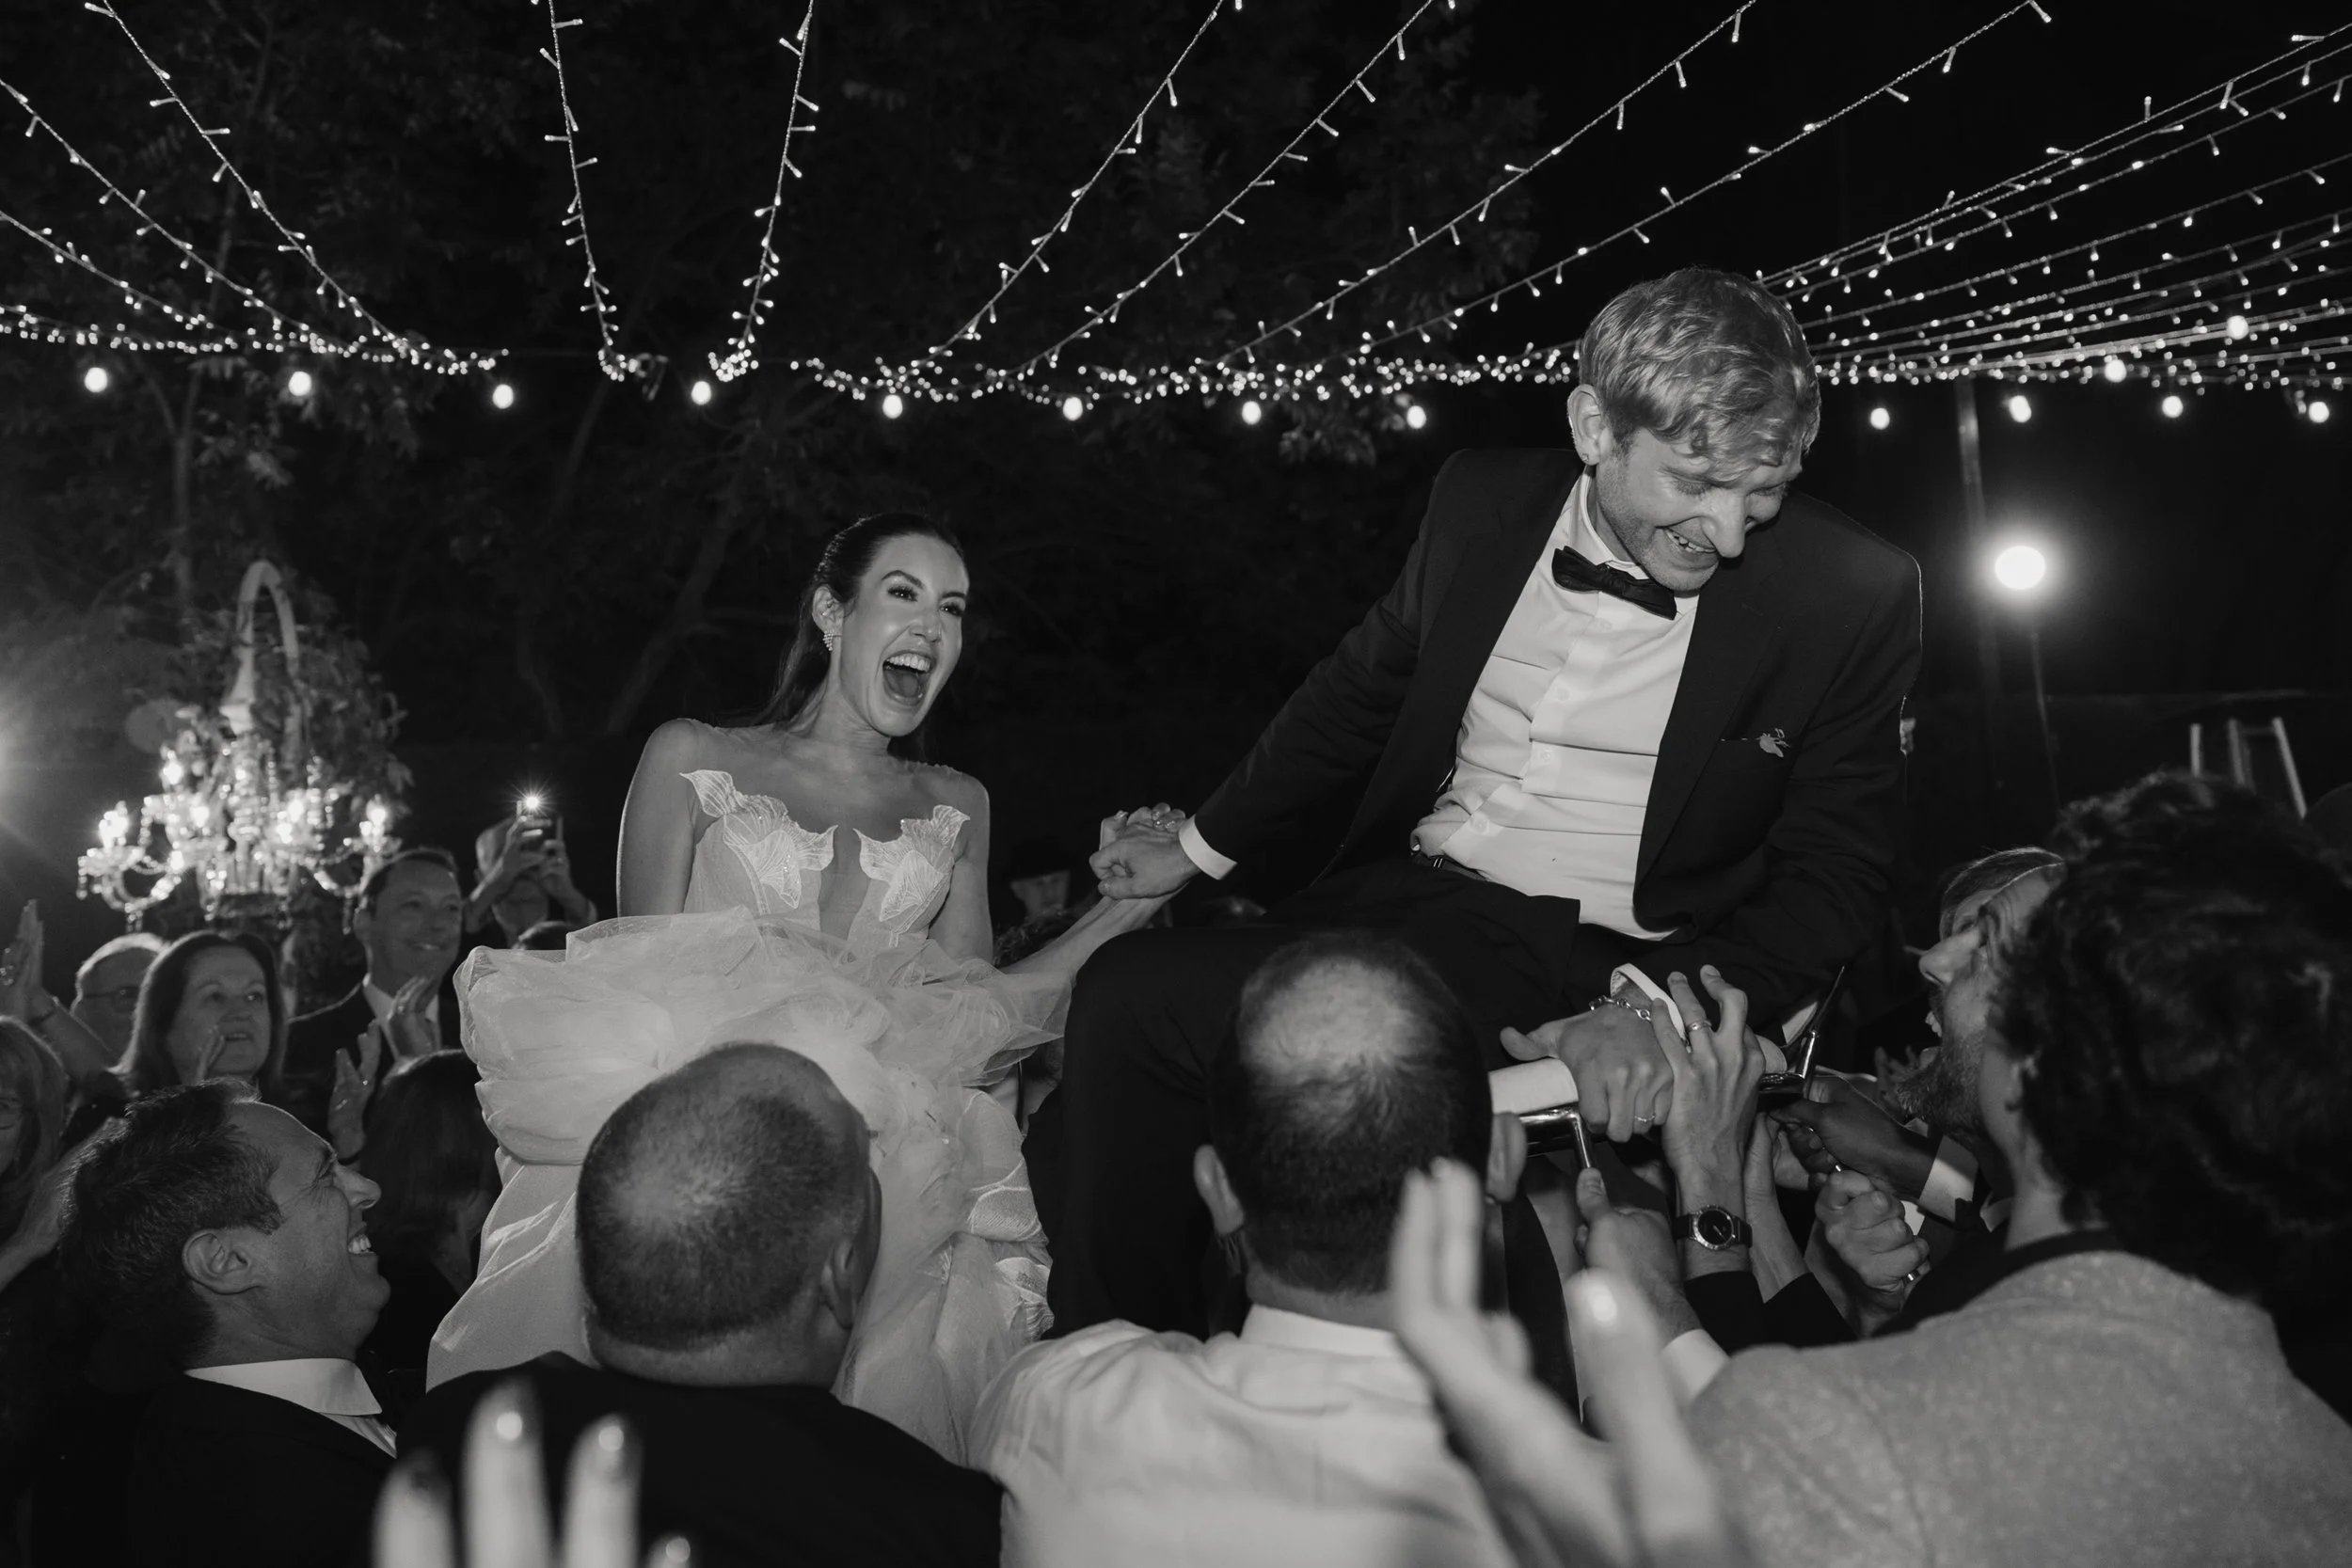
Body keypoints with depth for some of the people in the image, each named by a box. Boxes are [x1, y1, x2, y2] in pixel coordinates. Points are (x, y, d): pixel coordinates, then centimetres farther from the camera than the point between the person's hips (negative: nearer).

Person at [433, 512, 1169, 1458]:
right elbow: (643, 984, 1)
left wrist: (1131, 902, 4)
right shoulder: (693, 759, 9)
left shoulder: (956, 807, 17)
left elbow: (979, 1014, 11)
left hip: (895, 1194, 2)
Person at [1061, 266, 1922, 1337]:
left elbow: (1829, 879, -6)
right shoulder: (1483, 505, 4)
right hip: (1398, 904, 6)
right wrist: (1203, 846, 25)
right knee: (1123, 995, -12)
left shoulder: (1853, 595, -7)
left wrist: (1658, 1010, -22)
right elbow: (1358, 697, 19)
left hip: (1594, 972, -5)